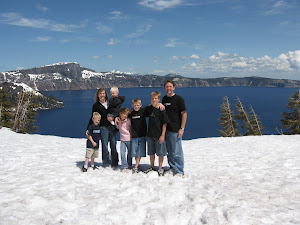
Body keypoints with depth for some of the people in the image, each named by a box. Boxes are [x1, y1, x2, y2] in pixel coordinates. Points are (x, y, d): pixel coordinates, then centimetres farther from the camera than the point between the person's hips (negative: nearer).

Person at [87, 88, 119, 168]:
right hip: (103, 127, -3)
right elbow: (93, 118, 3)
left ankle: (114, 163, 13)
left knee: (114, 146, 4)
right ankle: (106, 163, 12)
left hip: (112, 127, 3)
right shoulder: (96, 105, 4)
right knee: (105, 146, 1)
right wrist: (88, 128, -3)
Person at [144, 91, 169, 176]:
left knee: (160, 153, 4)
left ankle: (160, 168, 18)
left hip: (159, 135, -5)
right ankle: (152, 167, 31)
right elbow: (143, 114, 25)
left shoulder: (161, 110, -12)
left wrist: (162, 135, -16)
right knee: (151, 153, 16)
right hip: (150, 135, 5)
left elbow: (164, 124, -12)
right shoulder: (148, 109, 4)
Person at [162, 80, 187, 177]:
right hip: (166, 129, 6)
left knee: (177, 152, -3)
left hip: (175, 130, -6)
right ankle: (172, 168, 27)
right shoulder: (164, 99, 12)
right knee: (169, 151, 14)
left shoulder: (178, 98, -6)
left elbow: (184, 114, -8)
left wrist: (182, 128, -13)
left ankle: (179, 171, 8)